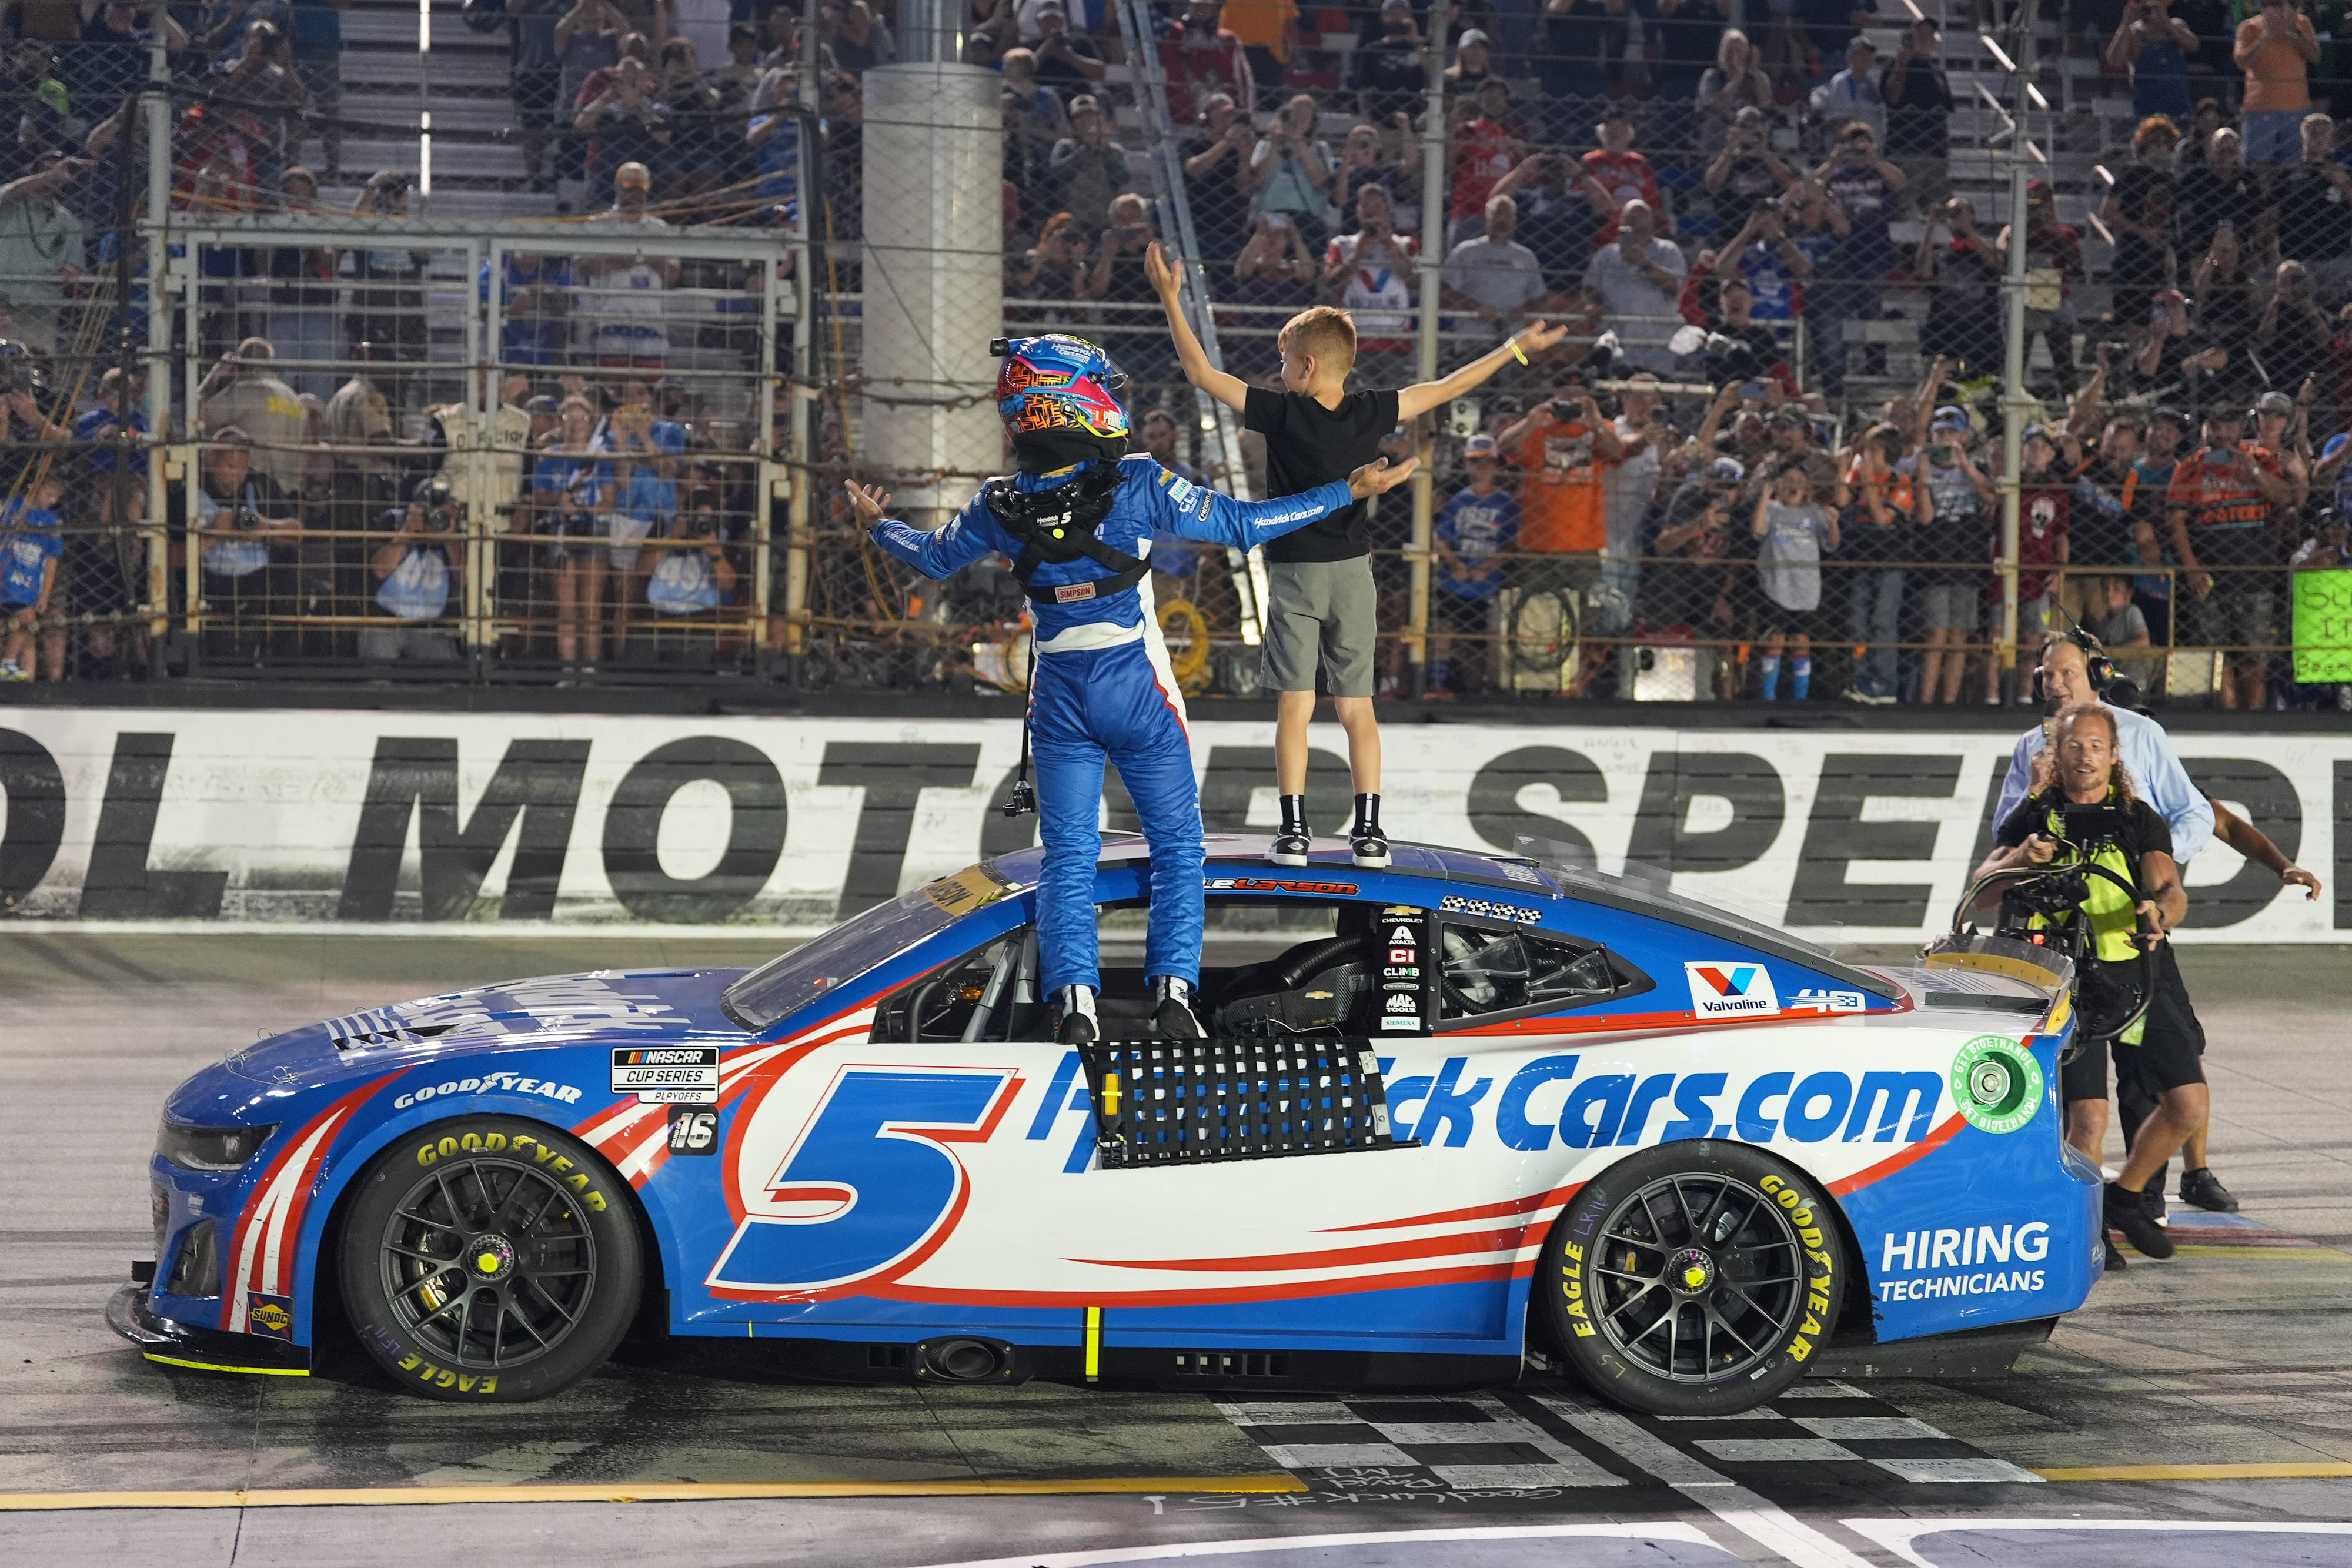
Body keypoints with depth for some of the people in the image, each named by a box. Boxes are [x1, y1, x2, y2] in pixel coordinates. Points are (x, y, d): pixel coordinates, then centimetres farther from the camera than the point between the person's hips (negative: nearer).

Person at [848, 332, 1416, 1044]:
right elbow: (1242, 525, -11)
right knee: (1176, 842, 9)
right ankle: (1173, 988, -2)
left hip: (1059, 696, 3)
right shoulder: (1137, 485, -15)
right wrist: (1348, 491, -4)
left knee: (1068, 852, 9)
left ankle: (1074, 997, -3)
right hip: (1137, 690, -2)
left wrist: (879, 525, 34)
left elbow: (935, 557, 13)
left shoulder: (1001, 506, -5)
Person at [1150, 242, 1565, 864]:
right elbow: (1444, 389, 4)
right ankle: (1369, 829, 4)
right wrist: (1515, 347, 14)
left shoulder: (1281, 413, -13)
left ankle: (1295, 828, -5)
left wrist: (1169, 297, -6)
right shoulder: (1371, 413, -5)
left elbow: (1202, 374, -11)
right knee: (1357, 707, 7)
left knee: (1294, 704, -1)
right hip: (1354, 573, 3)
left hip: (1294, 575, -3)